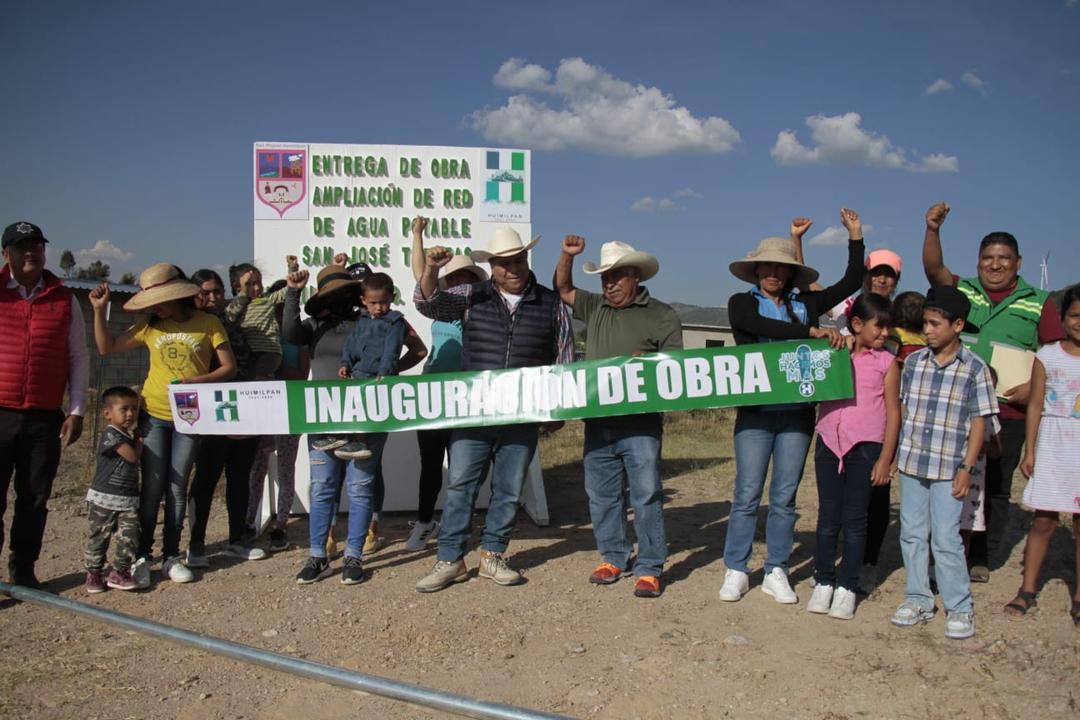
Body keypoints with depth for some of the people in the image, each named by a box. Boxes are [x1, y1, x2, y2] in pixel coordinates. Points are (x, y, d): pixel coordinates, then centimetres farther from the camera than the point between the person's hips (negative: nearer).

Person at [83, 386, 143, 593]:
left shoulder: (128, 436, 14)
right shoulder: (111, 434, -14)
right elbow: (132, 456, -21)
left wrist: (137, 438, 11)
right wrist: (139, 442, -2)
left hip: (129, 500, 7)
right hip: (104, 498, -7)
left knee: (129, 536, -2)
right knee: (99, 537, 5)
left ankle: (120, 572, 8)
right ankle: (93, 573, 18)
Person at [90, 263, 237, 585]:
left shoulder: (208, 324, -4)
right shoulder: (150, 325, 3)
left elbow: (229, 368, -5)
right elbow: (106, 347, 8)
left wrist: (195, 380, -19)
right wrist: (99, 309, -1)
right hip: (153, 415, 1)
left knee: (177, 488, 5)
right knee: (152, 488, -1)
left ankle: (171, 556, 14)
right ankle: (142, 556, 8)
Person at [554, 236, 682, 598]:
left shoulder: (662, 316, 2)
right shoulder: (595, 308, 15)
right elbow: (563, 289, 21)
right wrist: (567, 256, 6)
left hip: (640, 424, -5)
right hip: (598, 422, 5)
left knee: (646, 496, -5)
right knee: (602, 494, 11)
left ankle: (649, 568, 4)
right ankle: (613, 558, 24)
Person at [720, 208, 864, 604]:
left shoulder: (805, 303, 13)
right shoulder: (742, 303, 4)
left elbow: (850, 283, 16)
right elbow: (762, 326, -17)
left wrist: (855, 237, 11)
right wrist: (813, 331, -21)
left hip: (797, 413, 3)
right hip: (755, 412, -3)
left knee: (784, 497, 7)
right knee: (747, 494, 0)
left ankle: (776, 572, 16)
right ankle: (736, 571, 10)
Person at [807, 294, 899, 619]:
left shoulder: (886, 363, 2)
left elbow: (893, 412, 2)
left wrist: (885, 459, -4)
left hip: (865, 445, -2)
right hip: (830, 441, 2)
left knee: (854, 519, 3)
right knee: (827, 516, 7)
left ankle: (846, 588, 12)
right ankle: (823, 583, 16)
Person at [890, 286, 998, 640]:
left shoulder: (975, 368, -6)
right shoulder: (913, 362, 4)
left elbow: (979, 421, -4)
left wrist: (967, 467, -8)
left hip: (948, 468, -4)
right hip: (911, 464, 4)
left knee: (946, 538, -3)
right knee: (912, 534, 10)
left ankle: (960, 608, 11)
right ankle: (918, 599, 23)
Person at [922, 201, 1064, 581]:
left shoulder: (1039, 303, 5)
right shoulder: (962, 291, 9)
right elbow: (933, 267, -7)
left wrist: (1034, 386, -12)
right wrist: (933, 229, -22)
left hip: (1008, 411, 0)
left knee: (996, 487, 8)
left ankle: (981, 558, 20)